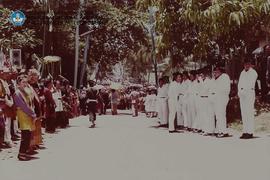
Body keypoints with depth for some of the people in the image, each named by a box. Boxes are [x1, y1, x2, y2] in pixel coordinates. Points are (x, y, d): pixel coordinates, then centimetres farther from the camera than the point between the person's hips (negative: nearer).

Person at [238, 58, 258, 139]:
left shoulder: (253, 72, 2)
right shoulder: (242, 72, 20)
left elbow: (251, 84, -6)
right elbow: (239, 83, 15)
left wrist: (244, 91, -8)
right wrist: (239, 92, 2)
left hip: (249, 93, -6)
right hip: (242, 94, 6)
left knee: (249, 113, -11)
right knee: (243, 113, 4)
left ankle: (250, 132, -12)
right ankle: (245, 131, 6)